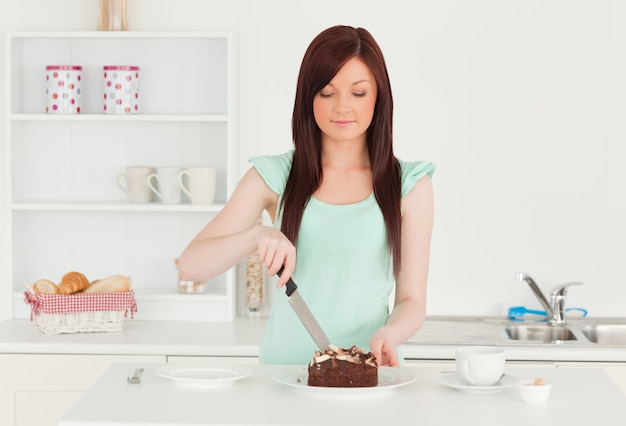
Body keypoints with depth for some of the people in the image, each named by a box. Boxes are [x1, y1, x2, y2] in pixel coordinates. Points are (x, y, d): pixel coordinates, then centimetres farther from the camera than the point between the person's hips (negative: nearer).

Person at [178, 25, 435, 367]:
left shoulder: (409, 184, 8)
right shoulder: (274, 176, 7)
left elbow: (412, 300, 7)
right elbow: (190, 265, 2)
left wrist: (389, 334, -15)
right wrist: (256, 236, -16)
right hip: (283, 369, 0)